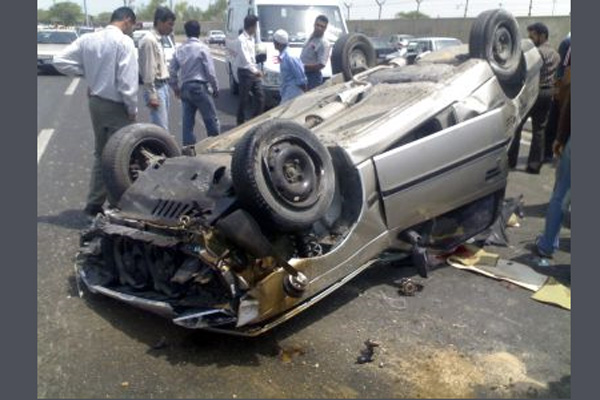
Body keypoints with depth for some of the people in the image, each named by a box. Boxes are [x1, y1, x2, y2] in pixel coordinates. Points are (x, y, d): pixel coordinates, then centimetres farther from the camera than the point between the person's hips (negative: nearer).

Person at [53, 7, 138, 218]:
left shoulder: (88, 38, 5)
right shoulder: (124, 41, -15)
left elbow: (60, 61, 5)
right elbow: (127, 80, -19)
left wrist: (87, 71, 9)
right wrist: (133, 109, -9)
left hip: (95, 102, 7)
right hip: (116, 106, -7)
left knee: (100, 154, 18)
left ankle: (94, 203, 22)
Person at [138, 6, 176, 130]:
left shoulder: (158, 40, 14)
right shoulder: (149, 40, -15)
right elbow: (148, 71, -18)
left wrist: (166, 87, 18)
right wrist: (152, 96, -20)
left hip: (163, 87, 10)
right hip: (156, 89, -10)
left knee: (163, 127, 14)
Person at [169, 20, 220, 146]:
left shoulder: (180, 49, 8)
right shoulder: (202, 48, -8)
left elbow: (172, 70, 10)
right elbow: (210, 71, -9)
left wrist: (175, 88, 21)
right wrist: (215, 88, 2)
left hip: (185, 88, 6)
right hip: (199, 87, -6)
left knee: (187, 122, 8)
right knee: (211, 120, 2)